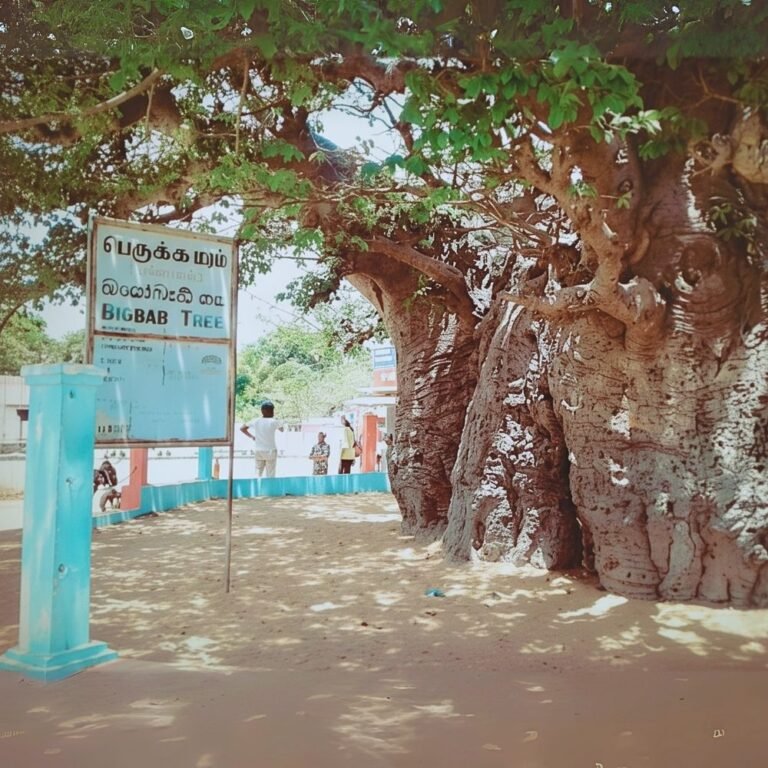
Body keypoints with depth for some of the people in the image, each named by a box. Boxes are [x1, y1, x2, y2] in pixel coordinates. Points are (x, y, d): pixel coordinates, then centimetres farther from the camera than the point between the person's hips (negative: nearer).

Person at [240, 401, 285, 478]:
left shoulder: (256, 421, -1)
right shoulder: (274, 422, -9)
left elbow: (242, 428, 4)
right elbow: (282, 429, 9)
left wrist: (251, 436, 12)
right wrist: (278, 421, 24)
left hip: (259, 451, 3)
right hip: (270, 451, -3)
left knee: (258, 474, 9)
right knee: (270, 476, 1)